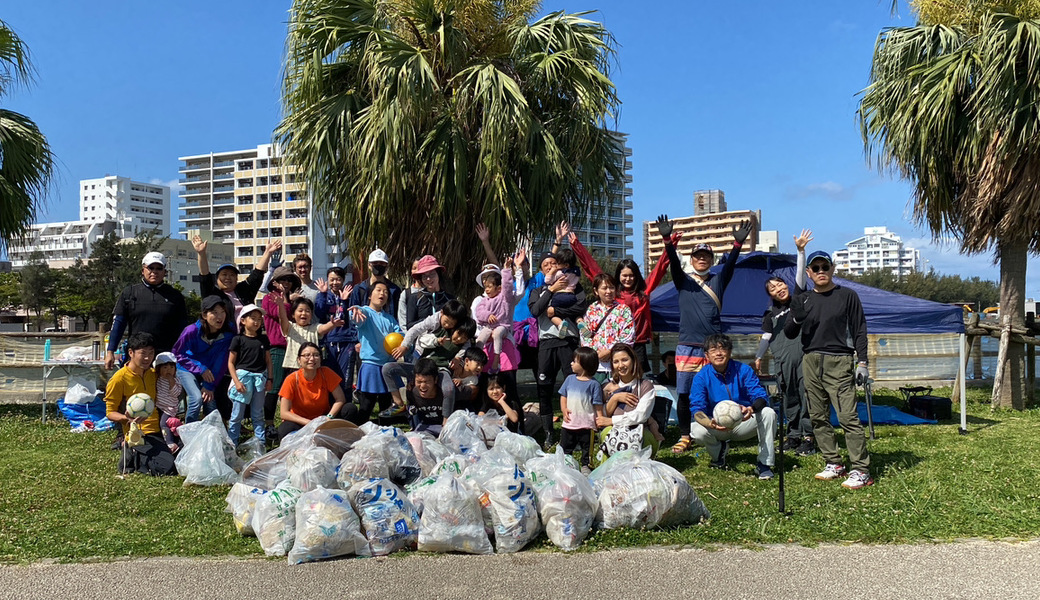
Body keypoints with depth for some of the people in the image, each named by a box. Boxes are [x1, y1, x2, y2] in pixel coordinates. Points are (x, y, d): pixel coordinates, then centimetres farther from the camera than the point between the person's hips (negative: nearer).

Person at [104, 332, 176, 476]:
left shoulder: (153, 374, 13)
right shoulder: (119, 379, -7)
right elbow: (110, 413, -4)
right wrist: (127, 418, -24)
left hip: (156, 433, 7)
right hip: (138, 437, -7)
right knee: (168, 468, -25)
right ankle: (130, 458, 1)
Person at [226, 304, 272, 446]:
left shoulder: (264, 339, 10)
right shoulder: (238, 339, -2)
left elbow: (268, 361, 13)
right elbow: (231, 362, -2)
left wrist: (269, 379, 6)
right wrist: (236, 381, -11)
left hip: (260, 377, 4)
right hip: (243, 375, -3)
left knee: (258, 414, 11)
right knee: (237, 414, 1)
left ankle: (261, 442, 16)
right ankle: (232, 443, 10)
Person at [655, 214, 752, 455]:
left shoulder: (718, 281, 11)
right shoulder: (683, 281, 9)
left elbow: (730, 264, -6)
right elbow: (674, 262, -9)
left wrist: (738, 243, -25)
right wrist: (667, 239, -27)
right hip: (687, 346, 0)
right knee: (684, 394, 0)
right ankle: (684, 437, 11)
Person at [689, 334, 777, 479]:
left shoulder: (744, 370, -9)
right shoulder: (702, 377, -11)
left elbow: (761, 396, -17)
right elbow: (697, 408, -19)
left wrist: (752, 409, -43)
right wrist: (710, 424, -42)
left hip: (743, 424, 0)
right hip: (717, 427, 0)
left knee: (768, 413, -27)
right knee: (696, 430, -31)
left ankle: (764, 463, -13)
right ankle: (719, 450, 7)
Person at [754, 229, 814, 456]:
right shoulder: (772, 315, 14)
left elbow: (800, 275, -1)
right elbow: (766, 336, 19)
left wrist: (801, 250, -10)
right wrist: (758, 357, 18)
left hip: (804, 354, -3)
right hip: (784, 359, 3)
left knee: (806, 393, -5)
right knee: (789, 397, 6)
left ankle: (808, 436, -2)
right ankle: (793, 434, 13)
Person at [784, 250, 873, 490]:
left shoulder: (847, 296, 4)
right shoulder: (802, 300, 12)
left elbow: (859, 331, 4)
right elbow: (789, 334, 8)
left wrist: (862, 362, -5)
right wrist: (796, 319, -14)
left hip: (839, 362, -4)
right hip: (811, 363, 5)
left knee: (847, 416, -12)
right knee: (818, 417, 7)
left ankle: (861, 470, -7)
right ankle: (834, 464, 17)